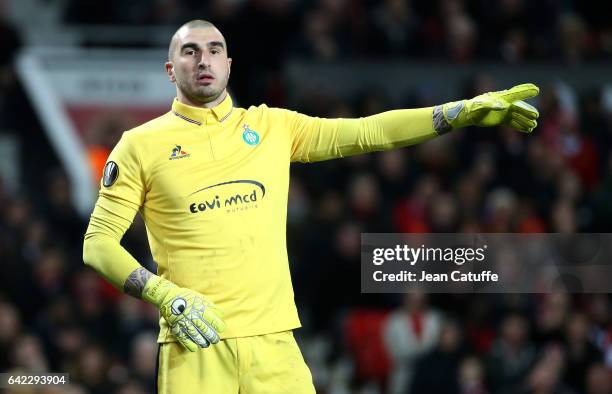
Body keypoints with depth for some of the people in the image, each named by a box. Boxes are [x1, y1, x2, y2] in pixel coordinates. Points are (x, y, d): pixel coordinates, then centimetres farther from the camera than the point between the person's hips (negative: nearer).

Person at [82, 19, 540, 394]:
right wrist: (165, 296, -10)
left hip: (273, 341, 3)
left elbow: (368, 132, 8)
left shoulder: (271, 127, 12)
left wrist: (467, 110, 1)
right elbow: (98, 243, 4)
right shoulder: (141, 145, 4)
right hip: (195, 345, -3)